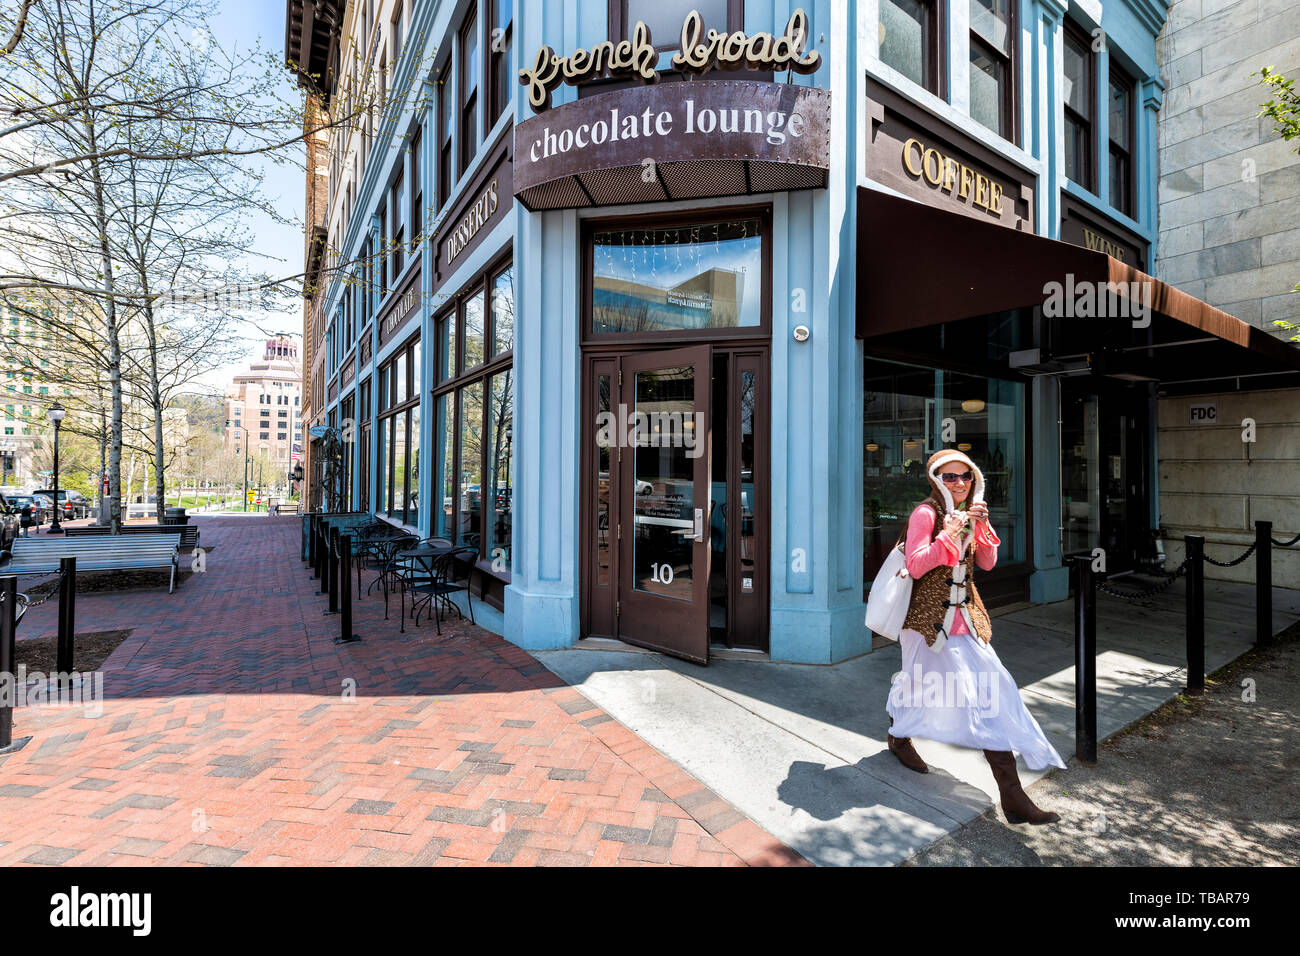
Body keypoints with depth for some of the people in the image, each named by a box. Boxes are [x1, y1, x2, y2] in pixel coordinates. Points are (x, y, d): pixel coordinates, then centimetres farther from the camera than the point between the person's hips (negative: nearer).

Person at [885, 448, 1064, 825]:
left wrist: (982, 526, -7)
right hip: (931, 616, -7)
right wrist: (949, 534, -27)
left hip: (965, 615, 7)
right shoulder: (925, 514, -13)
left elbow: (987, 564, 7)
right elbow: (916, 566, -19)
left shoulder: (969, 513, 11)